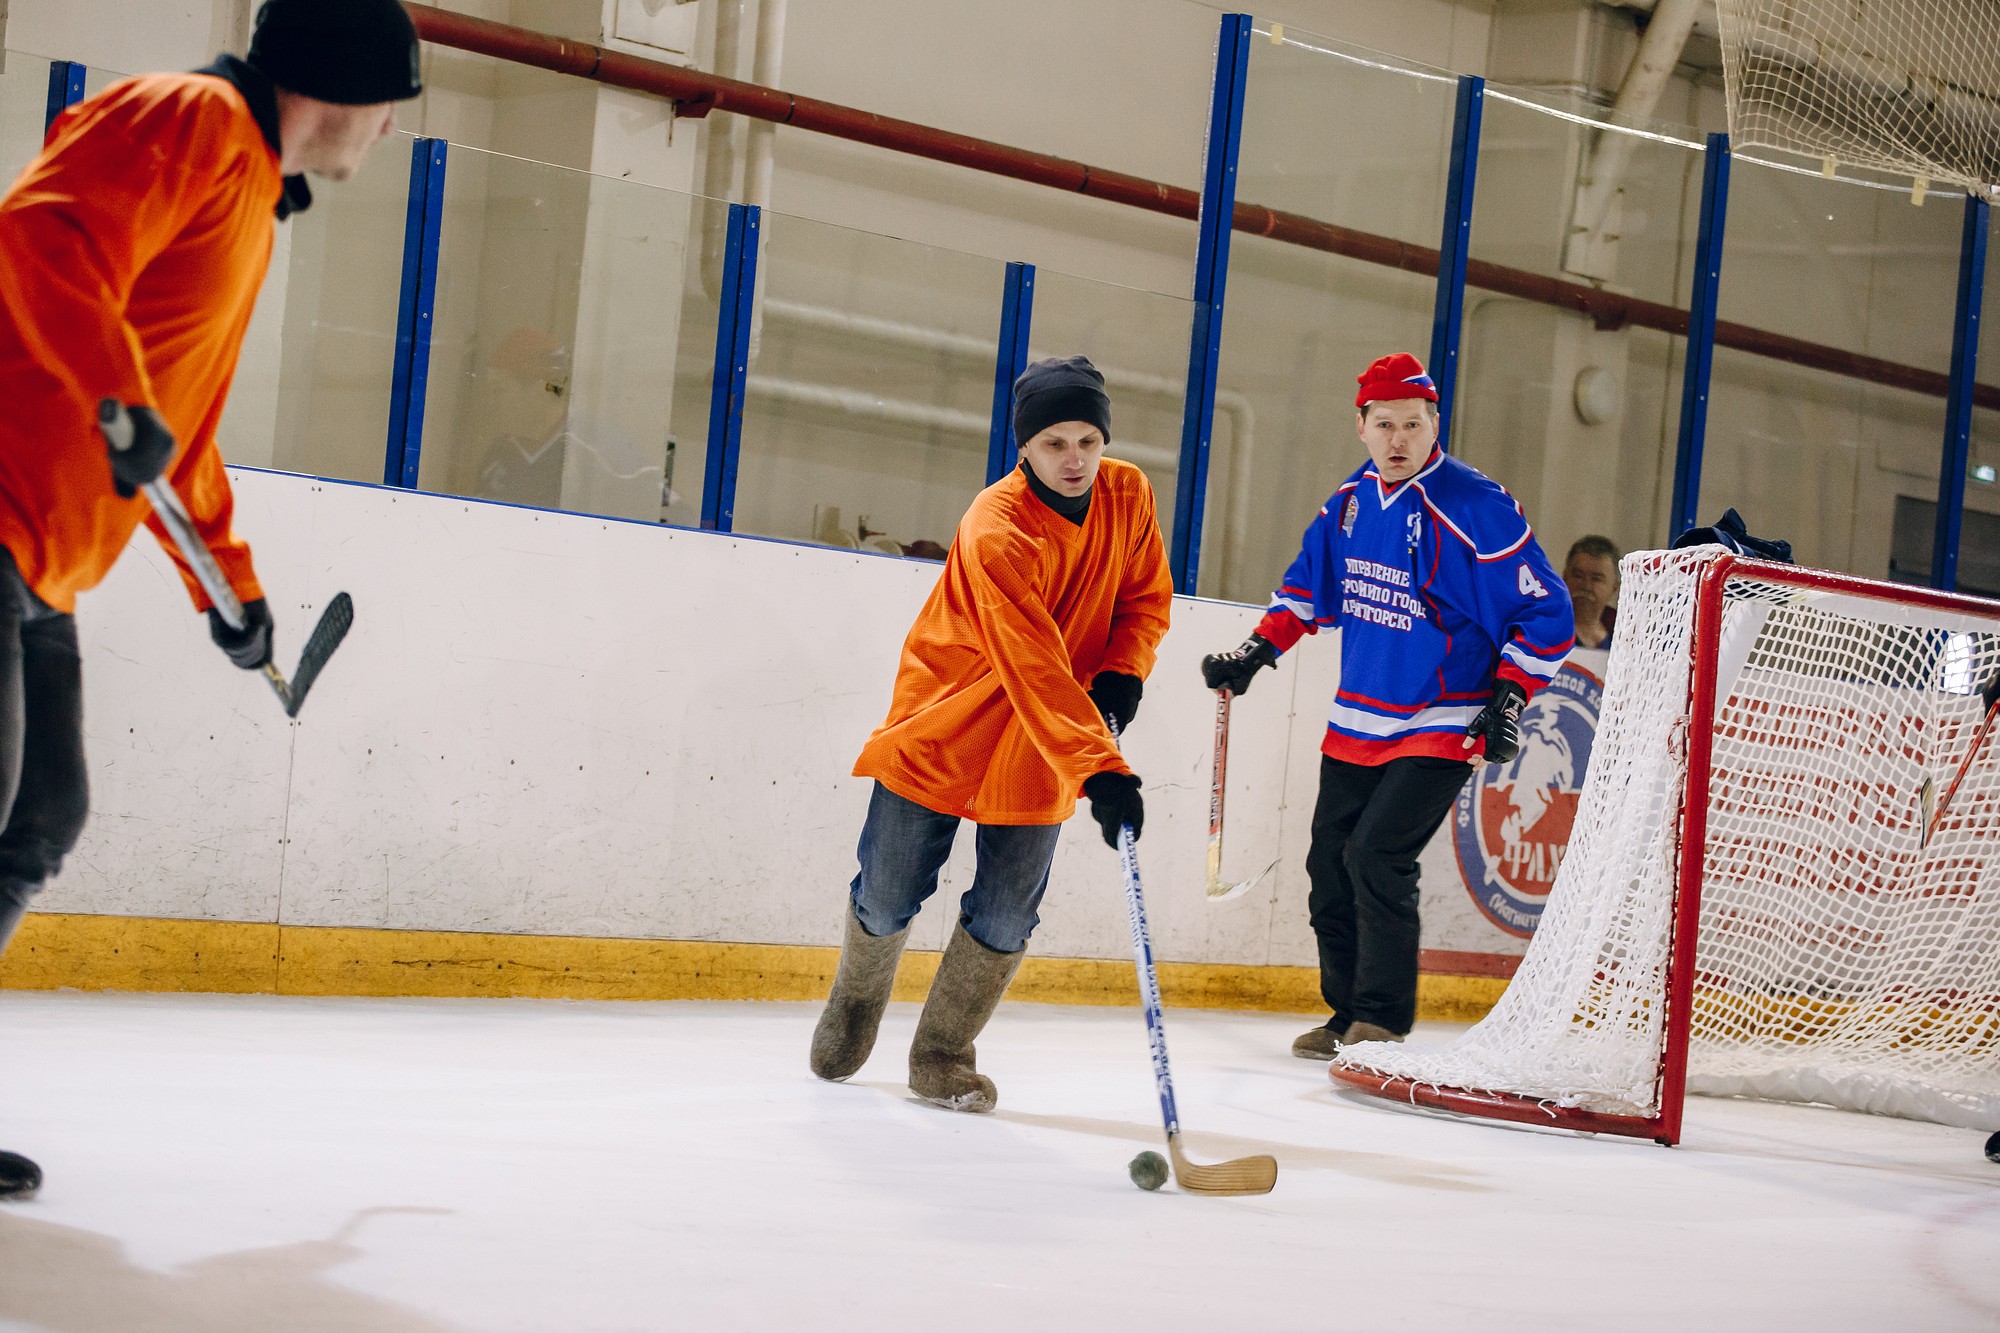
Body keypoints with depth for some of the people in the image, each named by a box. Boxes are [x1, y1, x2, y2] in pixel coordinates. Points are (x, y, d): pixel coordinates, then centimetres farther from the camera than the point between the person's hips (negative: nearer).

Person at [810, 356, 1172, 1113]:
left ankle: (942, 1054, 20)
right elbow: (1033, 674, -33)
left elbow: (1147, 598, 8)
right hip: (942, 724, -4)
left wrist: (1124, 673, -12)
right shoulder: (996, 529, -27)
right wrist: (1100, 771, -39)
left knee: (1005, 917, 0)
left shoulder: (1129, 497, -8)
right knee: (888, 899, 7)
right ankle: (857, 999, 39)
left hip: (1038, 753, 4)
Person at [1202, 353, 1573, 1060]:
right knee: (1330, 860, 8)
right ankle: (1348, 1013, 22)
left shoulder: (1477, 508, -16)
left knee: (1376, 857, -16)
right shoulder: (1351, 499, 4)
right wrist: (1254, 652, 13)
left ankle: (1383, 1023, -3)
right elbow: (1310, 585, 21)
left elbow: (1544, 612, -12)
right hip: (1357, 722, 7)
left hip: (1442, 727, -7)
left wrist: (1507, 701, -17)